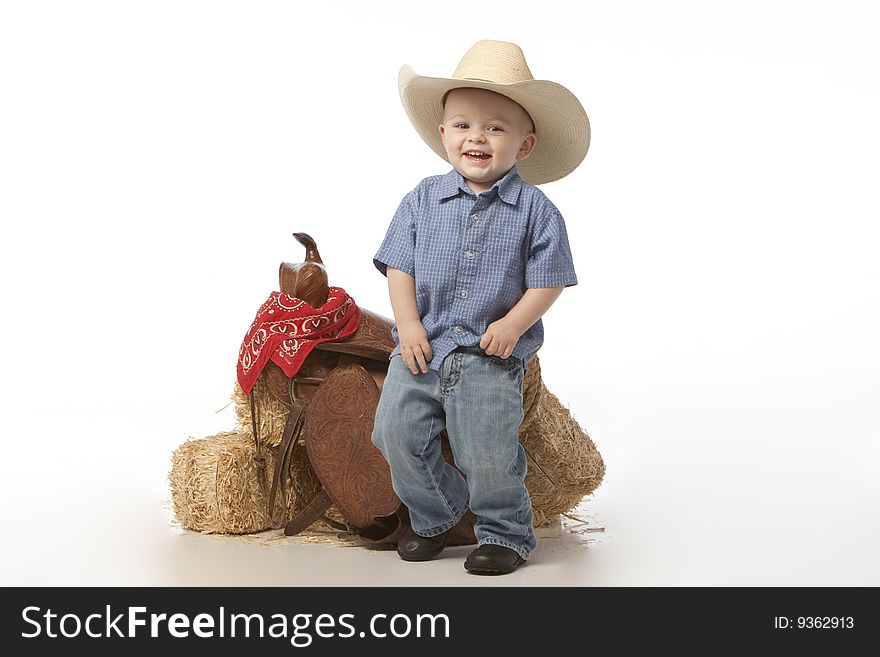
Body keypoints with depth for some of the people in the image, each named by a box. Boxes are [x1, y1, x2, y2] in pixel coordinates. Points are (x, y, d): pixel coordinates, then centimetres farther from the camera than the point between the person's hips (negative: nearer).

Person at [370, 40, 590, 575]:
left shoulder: (534, 210, -3)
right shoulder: (423, 200, 3)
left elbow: (548, 280, -3)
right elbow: (399, 265, 3)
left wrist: (513, 324, -14)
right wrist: (408, 325, -7)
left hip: (492, 356, -3)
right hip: (422, 347, 3)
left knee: (488, 452, -4)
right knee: (398, 434, 1)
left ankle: (506, 534, 20)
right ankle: (434, 517, 25)